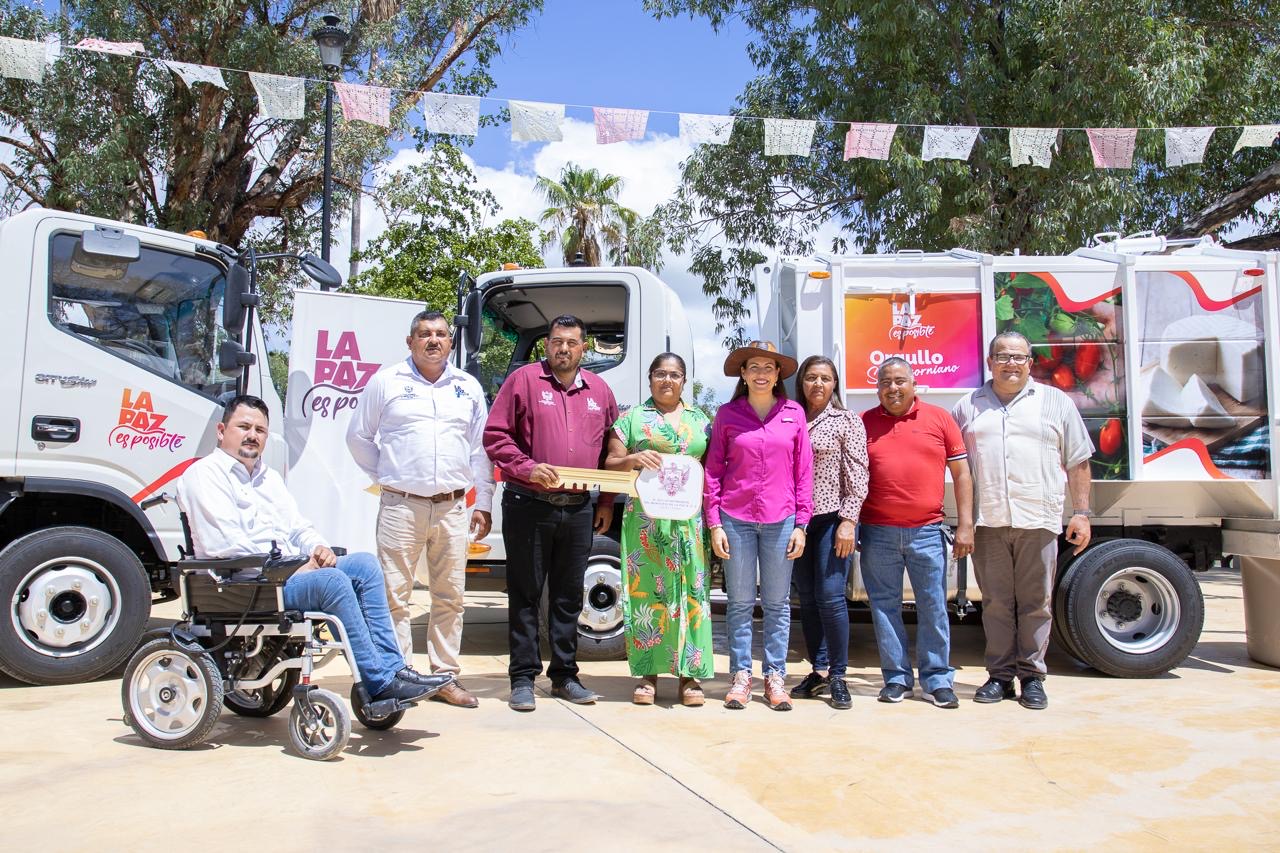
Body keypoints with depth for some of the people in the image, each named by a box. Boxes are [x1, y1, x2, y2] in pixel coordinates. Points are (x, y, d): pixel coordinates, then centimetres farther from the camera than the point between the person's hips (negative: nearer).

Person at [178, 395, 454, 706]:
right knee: (333, 581, -30)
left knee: (365, 564, -11)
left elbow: (298, 527, 23)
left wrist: (318, 549, -2)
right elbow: (224, 545, -14)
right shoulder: (204, 474, -1)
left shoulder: (269, 477, 25)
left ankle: (392, 668, -18)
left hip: (291, 571, 8)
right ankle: (379, 684, -27)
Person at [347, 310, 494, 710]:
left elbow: (480, 449, 13)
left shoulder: (468, 387, 12)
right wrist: (384, 477, 8)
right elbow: (358, 437, 13)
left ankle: (445, 676, 17)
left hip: (452, 508, 3)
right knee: (394, 596, -2)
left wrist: (482, 504, 9)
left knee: (450, 597, 7)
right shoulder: (386, 381, 5)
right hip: (401, 507, -2)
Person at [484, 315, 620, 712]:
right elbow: (495, 436, -4)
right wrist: (527, 468, -17)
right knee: (525, 595, 3)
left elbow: (612, 451, 16)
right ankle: (523, 678, 12)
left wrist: (607, 502, 11)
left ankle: (564, 675, 22)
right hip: (529, 506, -4)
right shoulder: (523, 380, 0)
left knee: (569, 596, 11)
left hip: (579, 510, 4)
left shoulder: (599, 390, 12)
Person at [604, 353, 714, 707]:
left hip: (690, 519, 2)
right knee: (646, 589, -1)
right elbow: (610, 464, 6)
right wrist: (633, 459, -15)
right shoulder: (632, 418, 10)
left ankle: (690, 675, 5)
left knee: (691, 591, -1)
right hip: (645, 518, -1)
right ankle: (648, 674, 7)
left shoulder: (700, 421, 16)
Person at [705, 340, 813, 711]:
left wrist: (801, 524, 1)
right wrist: (714, 524, -2)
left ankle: (775, 677, 18)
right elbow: (712, 471, 3)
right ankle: (741, 676, 16)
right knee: (740, 603, 6)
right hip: (736, 519, 0)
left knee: (778, 603, 8)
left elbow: (804, 472, 6)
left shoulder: (794, 413, 5)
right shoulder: (727, 414, 4)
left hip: (780, 520, 1)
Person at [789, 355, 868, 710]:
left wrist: (848, 520, -12)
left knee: (830, 596, -7)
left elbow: (858, 474, -4)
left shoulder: (847, 420, 1)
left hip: (833, 518, -4)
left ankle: (837, 676, 5)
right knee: (807, 598, 8)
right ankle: (819, 671, 19)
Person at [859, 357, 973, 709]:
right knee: (885, 606, 6)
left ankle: (937, 679, 14)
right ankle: (897, 677, 17)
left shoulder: (939, 419, 6)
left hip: (927, 531, -1)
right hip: (877, 533, 1)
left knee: (933, 607, 3)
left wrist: (966, 525, 0)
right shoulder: (863, 423, 8)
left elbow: (961, 473, 6)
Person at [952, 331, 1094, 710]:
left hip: (1038, 520, -1)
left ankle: (1032, 676, 13)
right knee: (996, 602, 6)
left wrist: (1081, 512, 2)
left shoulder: (1056, 402, 11)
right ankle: (1000, 674, 15)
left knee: (1035, 603, 3)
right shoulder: (968, 407, 14)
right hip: (987, 522, 1)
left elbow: (1078, 463, 10)